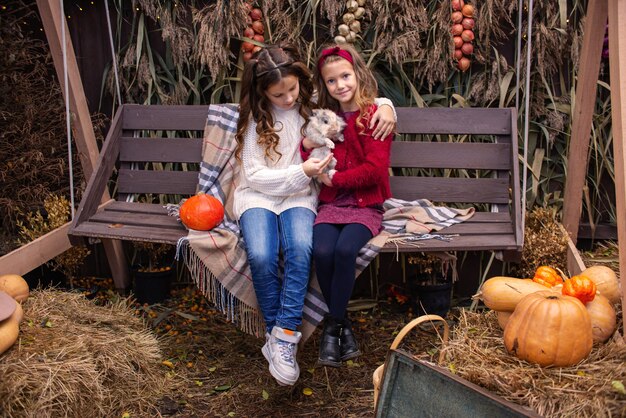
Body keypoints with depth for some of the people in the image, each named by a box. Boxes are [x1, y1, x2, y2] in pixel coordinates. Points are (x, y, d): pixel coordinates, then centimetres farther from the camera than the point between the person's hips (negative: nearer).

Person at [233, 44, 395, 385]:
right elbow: (255, 175, -7)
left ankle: (284, 335, -27)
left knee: (300, 249, -34)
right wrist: (301, 172, -19)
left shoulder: (314, 102, 3)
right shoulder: (255, 117, -2)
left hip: (299, 195, 1)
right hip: (258, 194, -1)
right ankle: (278, 332, -13)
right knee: (261, 257, -31)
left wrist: (386, 107, -8)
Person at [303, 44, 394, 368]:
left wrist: (335, 179, -10)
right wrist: (308, 144, -7)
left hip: (365, 205, -3)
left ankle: (332, 326, -13)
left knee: (345, 250, -31)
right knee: (322, 251, -26)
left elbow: (375, 169, -11)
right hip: (331, 204, 4)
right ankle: (342, 325, -7)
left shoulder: (375, 116, -2)